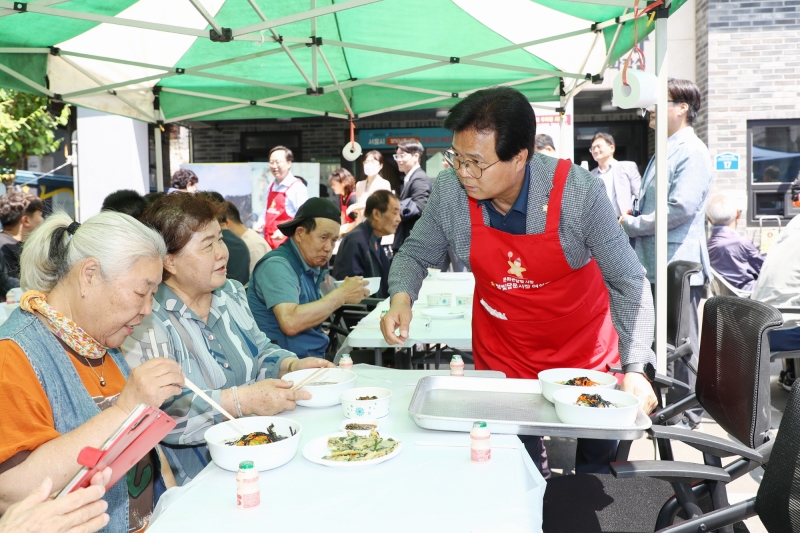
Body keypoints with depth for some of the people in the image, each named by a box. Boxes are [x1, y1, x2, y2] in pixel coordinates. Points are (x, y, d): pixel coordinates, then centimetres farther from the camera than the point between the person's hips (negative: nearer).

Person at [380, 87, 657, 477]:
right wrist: (401, 296, -23)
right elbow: (416, 253, -3)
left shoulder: (579, 192, -26)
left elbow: (628, 283, -20)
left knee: (599, 463, 19)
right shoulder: (449, 191, -20)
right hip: (502, 356, 1)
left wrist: (636, 367, -31)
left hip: (586, 350, -1)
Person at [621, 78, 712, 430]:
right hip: (654, 265, 9)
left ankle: (686, 416, 13)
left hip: (678, 266, -9)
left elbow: (681, 207, -23)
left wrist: (630, 224, -13)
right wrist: (629, 221, 7)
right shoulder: (664, 152, 18)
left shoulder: (692, 152, -12)